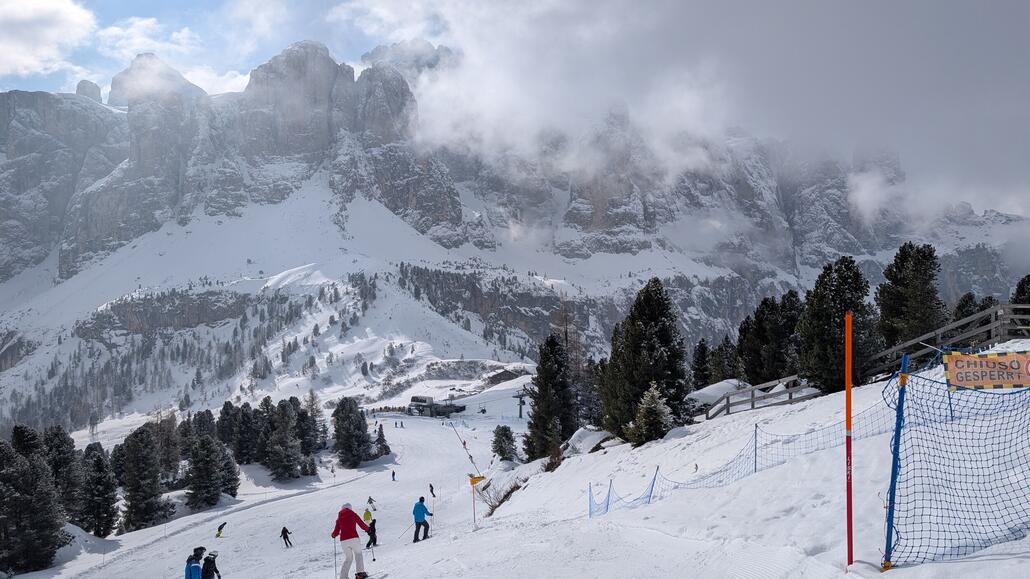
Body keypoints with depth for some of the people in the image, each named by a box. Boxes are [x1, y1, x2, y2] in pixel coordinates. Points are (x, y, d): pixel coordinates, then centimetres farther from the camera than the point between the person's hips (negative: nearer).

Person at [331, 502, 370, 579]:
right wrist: (367, 529, 27)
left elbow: (336, 532, 11)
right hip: (354, 538, -3)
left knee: (348, 558, 17)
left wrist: (333, 535, 34)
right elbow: (362, 524, 6)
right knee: (358, 554, 17)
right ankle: (360, 572, 3)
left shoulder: (339, 517, 12)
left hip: (343, 540, 3)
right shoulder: (353, 514, 6)